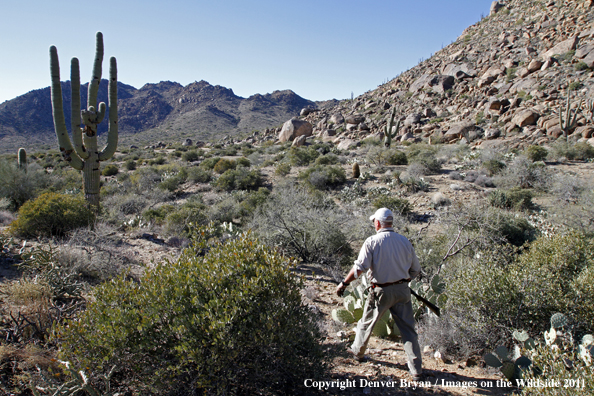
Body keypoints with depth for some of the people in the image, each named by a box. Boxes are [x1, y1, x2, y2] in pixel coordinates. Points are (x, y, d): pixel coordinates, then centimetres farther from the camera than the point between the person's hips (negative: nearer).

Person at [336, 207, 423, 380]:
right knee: (408, 329, 9)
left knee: (366, 323, 19)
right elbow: (416, 270, 9)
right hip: (402, 290, 3)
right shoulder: (405, 241, 1)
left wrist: (344, 283, -6)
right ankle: (416, 370, 11)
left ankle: (358, 352, 39)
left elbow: (359, 268, -17)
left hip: (381, 291, -3)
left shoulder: (372, 242, -12)